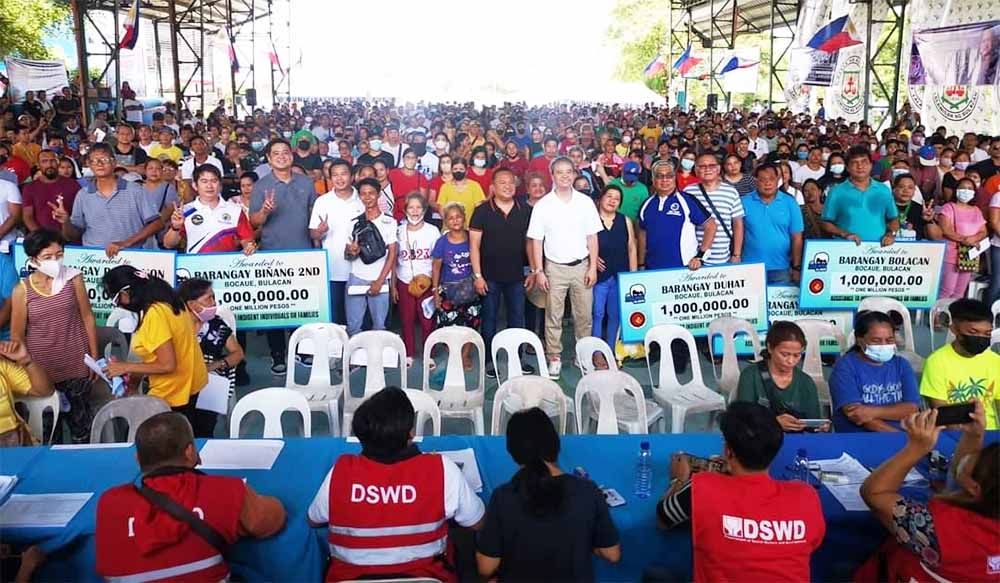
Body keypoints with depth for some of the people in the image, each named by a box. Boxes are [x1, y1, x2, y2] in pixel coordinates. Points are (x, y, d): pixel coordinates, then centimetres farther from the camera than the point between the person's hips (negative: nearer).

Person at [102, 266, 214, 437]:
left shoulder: (155, 315, -25)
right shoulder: (167, 301, 3)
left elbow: (168, 365, -24)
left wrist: (126, 368, -14)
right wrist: (136, 376, 6)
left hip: (174, 396, -9)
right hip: (191, 385, 9)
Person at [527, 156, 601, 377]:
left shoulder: (585, 202, 2)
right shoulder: (542, 205, -1)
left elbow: (592, 237, 4)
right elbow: (536, 241, 1)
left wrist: (593, 267, -1)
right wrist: (539, 271, -4)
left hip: (581, 266, 1)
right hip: (555, 267, -1)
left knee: (584, 314, 5)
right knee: (553, 315, 3)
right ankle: (554, 357, 13)